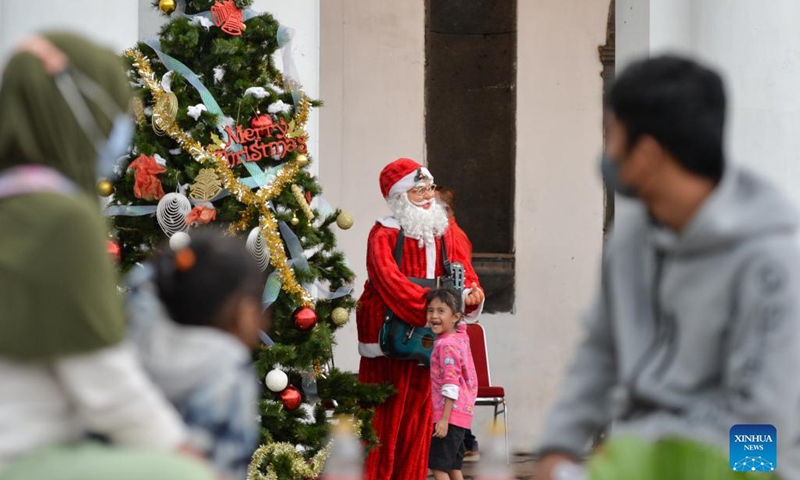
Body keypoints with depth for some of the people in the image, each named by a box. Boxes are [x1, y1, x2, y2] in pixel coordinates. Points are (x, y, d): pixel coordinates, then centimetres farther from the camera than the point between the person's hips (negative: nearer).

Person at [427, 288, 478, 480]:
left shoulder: (446, 345, -17)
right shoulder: (461, 336, 8)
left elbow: (451, 385, -22)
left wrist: (444, 419, -25)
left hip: (451, 414, -10)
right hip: (463, 414, 10)